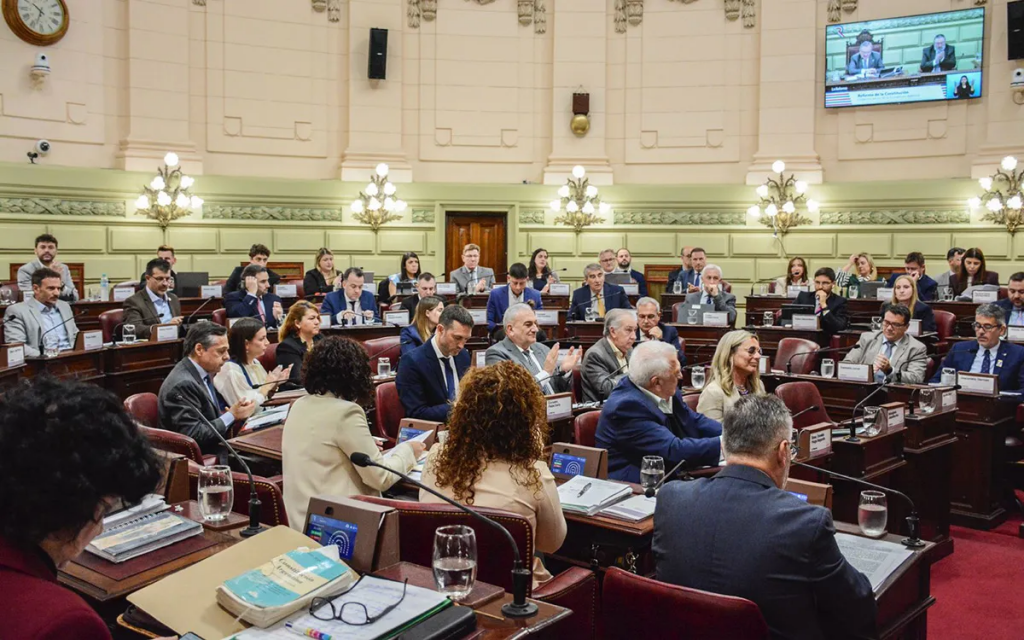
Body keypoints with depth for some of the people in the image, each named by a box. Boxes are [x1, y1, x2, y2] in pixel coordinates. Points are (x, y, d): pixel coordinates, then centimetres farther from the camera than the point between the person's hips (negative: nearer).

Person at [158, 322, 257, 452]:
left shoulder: (203, 374, 8)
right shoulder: (182, 384, -19)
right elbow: (193, 436, -22)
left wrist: (234, 413, -6)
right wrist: (231, 415, -16)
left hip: (214, 447, 9)